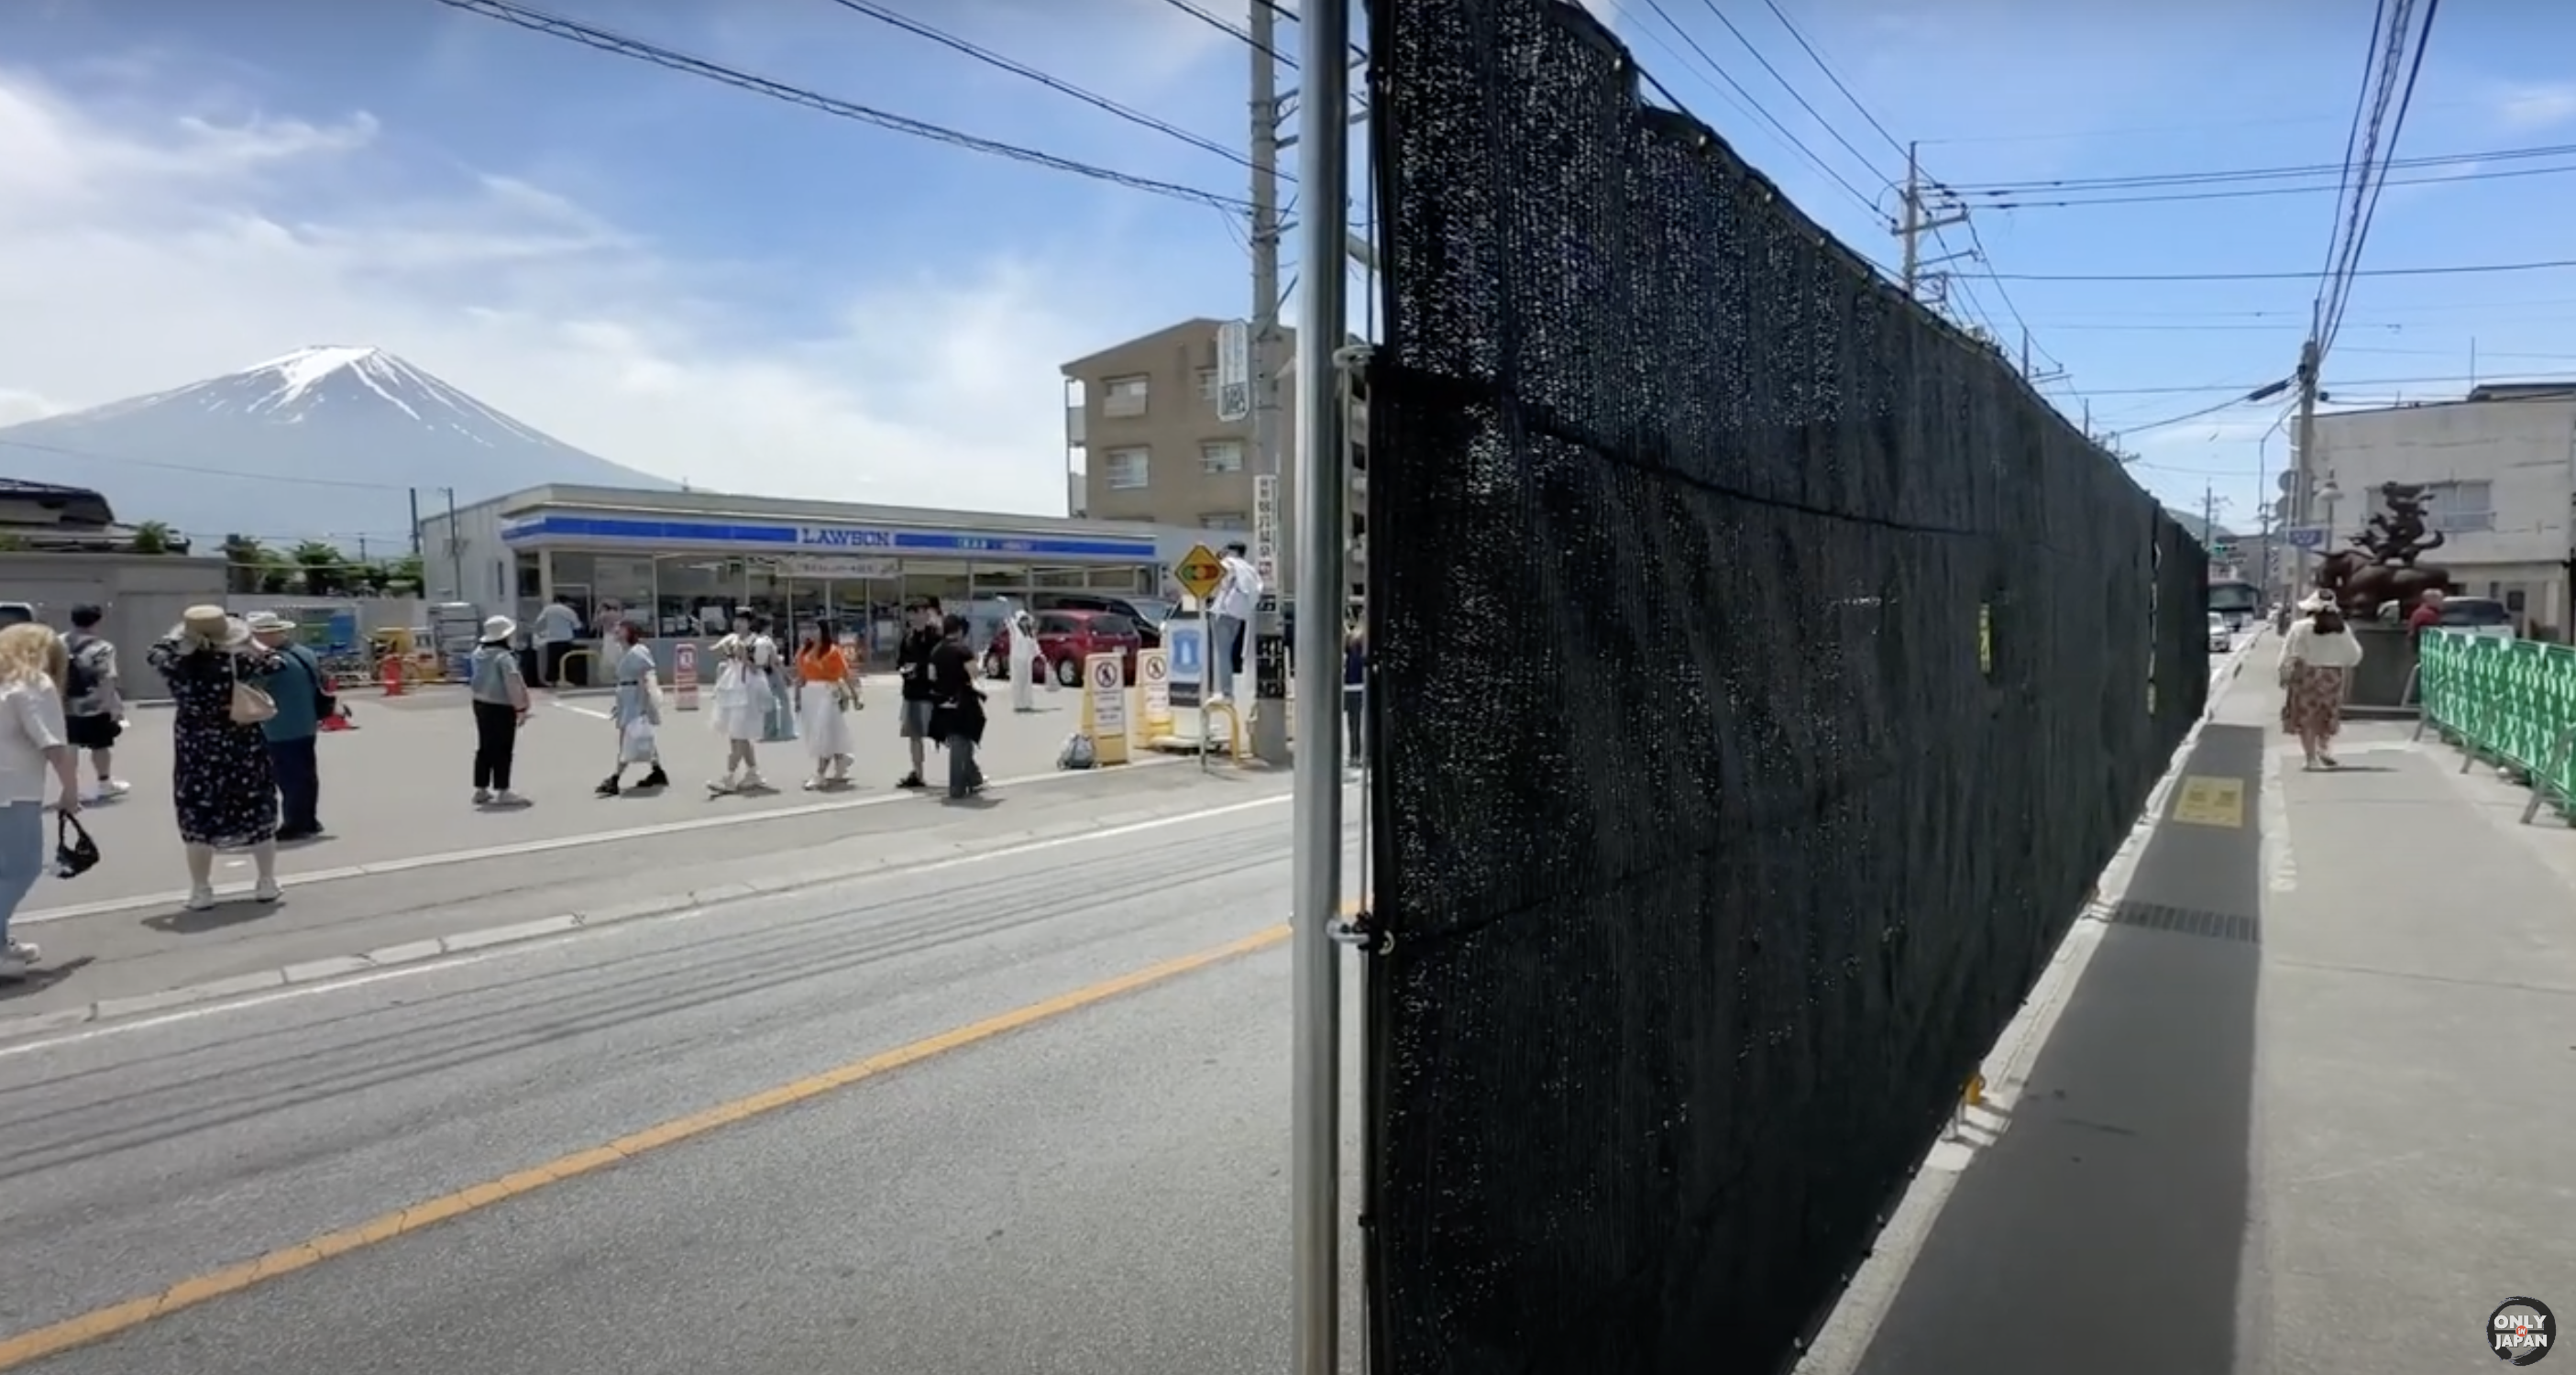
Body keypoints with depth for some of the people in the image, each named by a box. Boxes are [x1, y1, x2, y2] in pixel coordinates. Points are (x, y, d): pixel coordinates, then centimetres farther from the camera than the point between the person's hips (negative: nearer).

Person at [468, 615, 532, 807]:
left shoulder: (478, 652, 8)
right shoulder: (503, 656, -19)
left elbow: (471, 679, 13)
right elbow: (513, 683, -22)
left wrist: (473, 699, 18)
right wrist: (521, 707, -17)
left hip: (480, 704, 9)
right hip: (501, 707, -9)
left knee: (485, 748, 15)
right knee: (502, 750, -3)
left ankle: (481, 790, 21)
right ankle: (502, 792, -2)